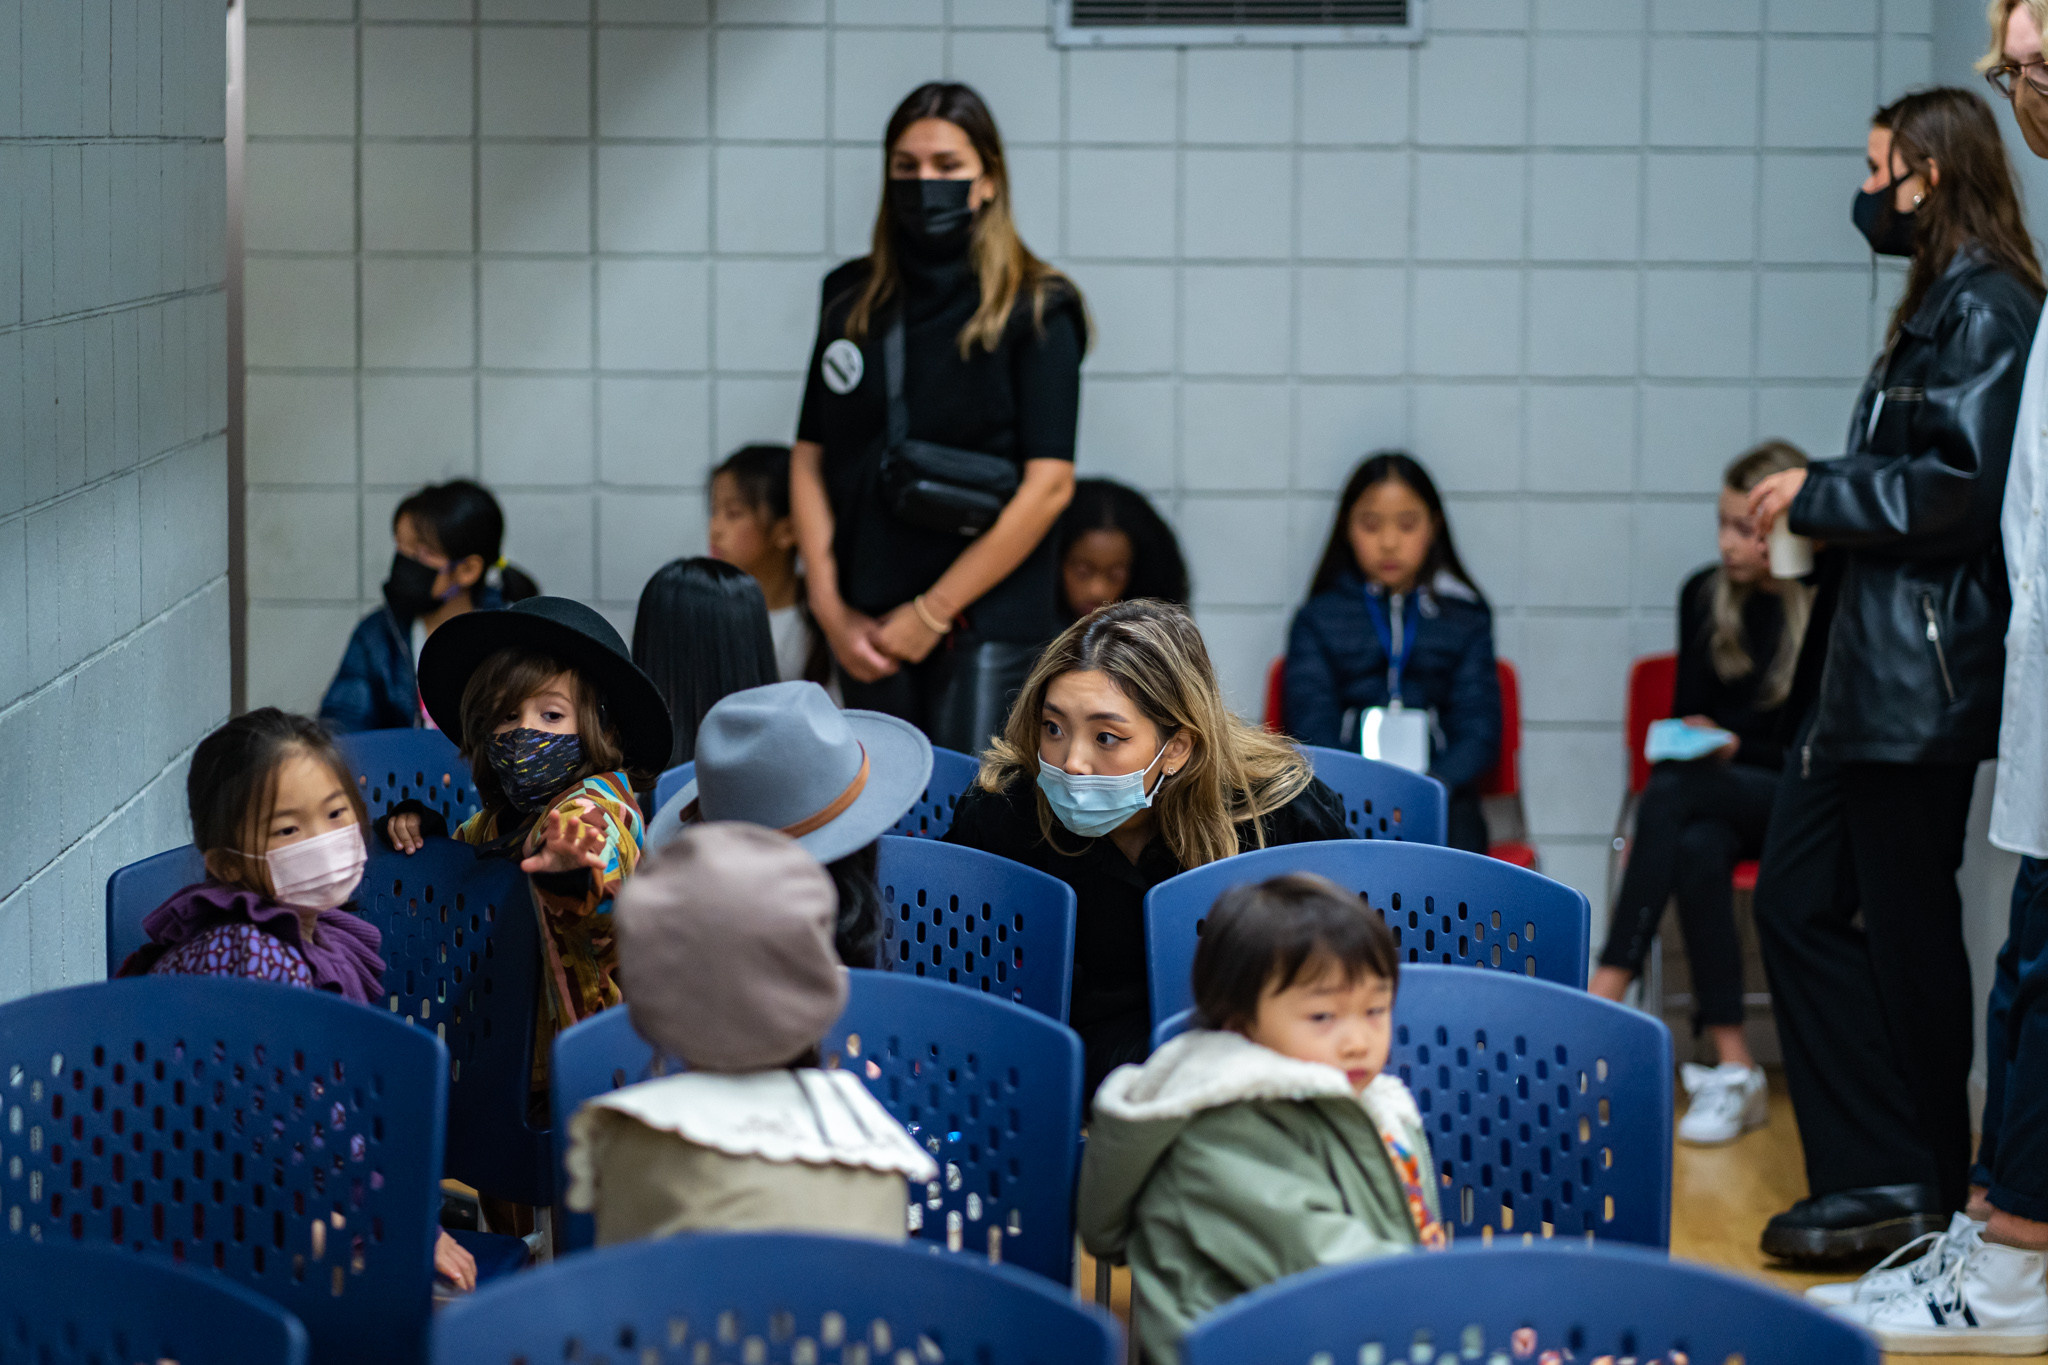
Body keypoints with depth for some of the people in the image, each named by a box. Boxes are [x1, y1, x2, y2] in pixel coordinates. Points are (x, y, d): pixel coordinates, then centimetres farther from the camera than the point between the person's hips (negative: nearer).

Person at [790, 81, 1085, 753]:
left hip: (986, 626, -4)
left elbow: (1048, 485, -9)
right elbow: (809, 458, 11)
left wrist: (933, 611, -10)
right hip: (869, 627, 4)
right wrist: (829, 605, 0)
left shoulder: (1035, 312, -2)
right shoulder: (854, 300, 11)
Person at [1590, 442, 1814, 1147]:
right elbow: (1683, 720, 12)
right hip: (1714, 799, 4)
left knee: (1674, 793, -32)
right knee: (1696, 850, -33)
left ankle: (1605, 997, -37)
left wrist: (1736, 747, -16)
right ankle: (1732, 1071, -36)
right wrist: (1654, 826, -3)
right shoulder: (1705, 597, 8)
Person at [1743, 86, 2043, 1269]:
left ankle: (1916, 1185, 8)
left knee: (1906, 927, -2)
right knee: (1799, 900, 9)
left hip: (1923, 675, -10)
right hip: (1864, 670, 10)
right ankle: (1874, 1173, 14)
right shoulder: (1941, 304, 18)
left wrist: (1817, 496, -12)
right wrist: (1822, 499, 8)